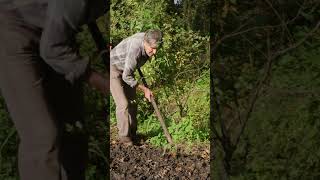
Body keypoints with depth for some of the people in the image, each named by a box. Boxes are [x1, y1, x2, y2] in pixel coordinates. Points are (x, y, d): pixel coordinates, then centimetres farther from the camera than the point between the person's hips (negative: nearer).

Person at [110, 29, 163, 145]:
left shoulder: (148, 40, -15)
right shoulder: (135, 50, -38)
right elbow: (126, 77, -30)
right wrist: (144, 89, -23)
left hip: (127, 69, 8)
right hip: (113, 68, -8)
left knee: (132, 103, 5)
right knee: (123, 104, -15)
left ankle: (132, 134, 14)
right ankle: (124, 137, -7)